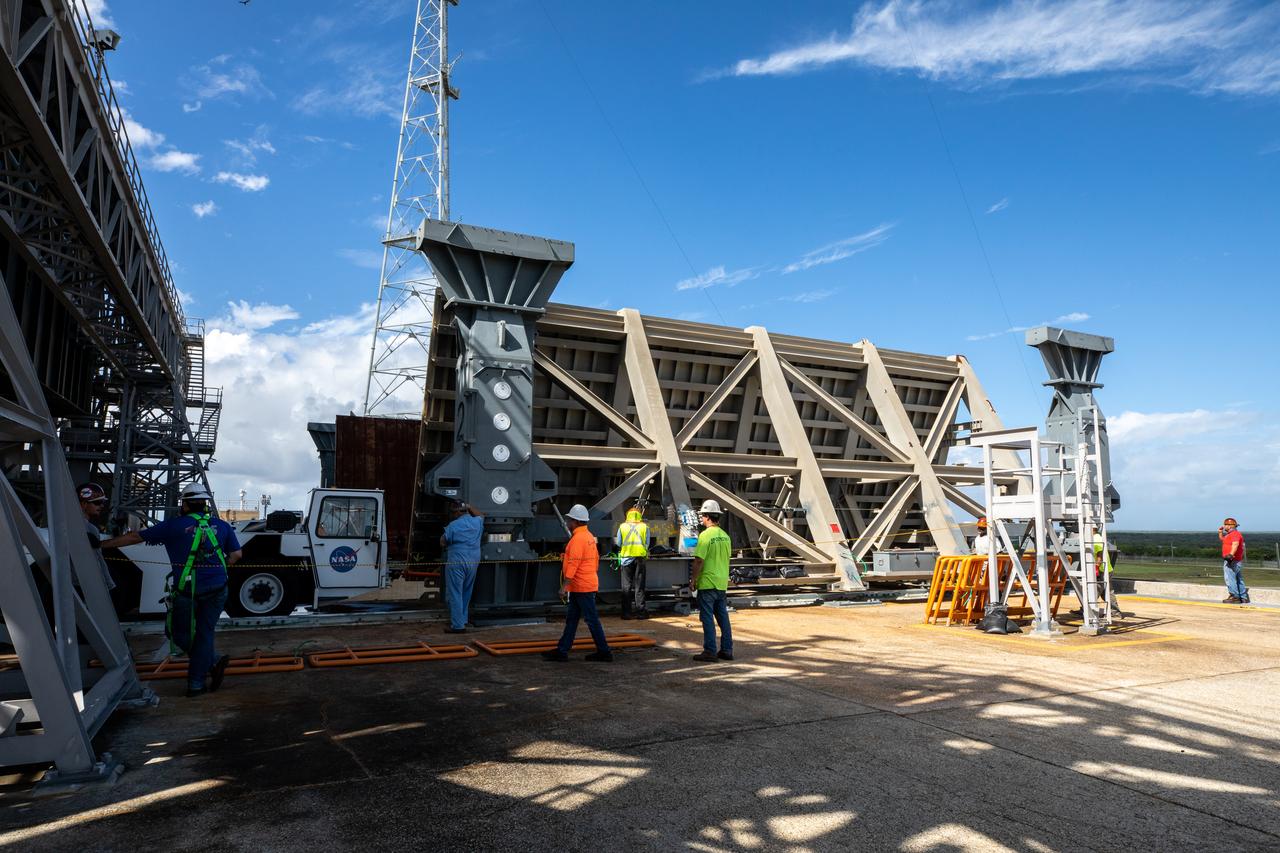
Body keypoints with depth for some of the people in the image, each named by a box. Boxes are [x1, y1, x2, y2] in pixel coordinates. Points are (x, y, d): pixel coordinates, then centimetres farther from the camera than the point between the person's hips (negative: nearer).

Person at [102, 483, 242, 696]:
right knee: (205, 632, 10)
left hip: (186, 589, -3)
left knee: (181, 634, 13)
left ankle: (213, 662, 0)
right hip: (217, 588, 3)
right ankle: (196, 683, 11)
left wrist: (101, 544, 17)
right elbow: (236, 554, 9)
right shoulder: (221, 526, 7)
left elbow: (135, 537, 6)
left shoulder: (173, 525, -1)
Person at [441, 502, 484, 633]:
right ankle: (463, 619, 27)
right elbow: (481, 515, 31)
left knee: (455, 594, -1)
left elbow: (443, 542, 0)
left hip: (457, 563, -6)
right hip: (473, 562, 6)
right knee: (466, 593, 18)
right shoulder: (477, 522, 6)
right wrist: (470, 507, 32)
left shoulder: (453, 525, -11)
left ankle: (458, 626, -2)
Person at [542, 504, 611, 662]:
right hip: (588, 584, 10)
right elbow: (596, 560, 18)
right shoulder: (589, 536, 13)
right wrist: (594, 575, 25)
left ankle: (604, 652, 5)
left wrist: (564, 587, -22)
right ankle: (562, 651, 16)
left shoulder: (578, 539, -18)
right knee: (571, 619, 12)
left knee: (592, 620, -2)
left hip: (582, 587, -10)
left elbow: (573, 565, -23)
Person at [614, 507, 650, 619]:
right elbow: (647, 544, 8)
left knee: (626, 586, 4)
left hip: (626, 557, 0)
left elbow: (618, 544, 10)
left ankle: (627, 612, 4)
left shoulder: (622, 527, 6)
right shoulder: (644, 527, 6)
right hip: (640, 557, 0)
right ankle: (640, 611, 5)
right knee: (639, 585, 5)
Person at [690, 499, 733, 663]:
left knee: (708, 618, 0)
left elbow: (699, 560, -18)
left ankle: (710, 651, 3)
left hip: (707, 584, -7)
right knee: (723, 617, 13)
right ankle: (726, 650, 18)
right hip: (722, 583, 7)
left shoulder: (705, 535, -15)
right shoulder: (725, 536, 8)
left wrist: (694, 580, -8)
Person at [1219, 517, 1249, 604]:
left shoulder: (1235, 533, -13)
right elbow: (1222, 539, 40)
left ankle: (1234, 596, -15)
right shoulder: (1230, 534, 19)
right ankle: (1243, 598, 20)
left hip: (1232, 561, -11)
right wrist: (1220, 532, 26)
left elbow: (1235, 544, -30)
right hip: (1238, 561, 11)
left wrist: (1231, 554, -42)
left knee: (1229, 578, -13)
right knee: (1239, 580, 15)